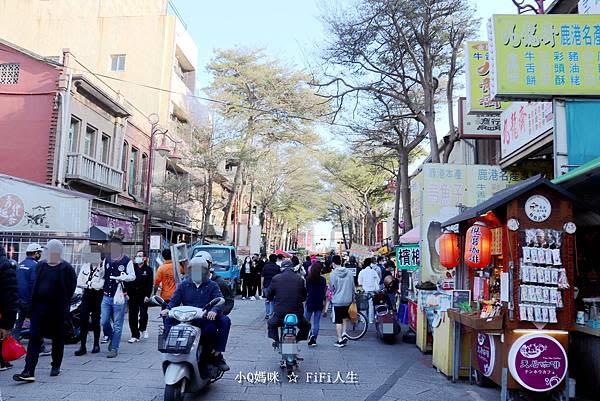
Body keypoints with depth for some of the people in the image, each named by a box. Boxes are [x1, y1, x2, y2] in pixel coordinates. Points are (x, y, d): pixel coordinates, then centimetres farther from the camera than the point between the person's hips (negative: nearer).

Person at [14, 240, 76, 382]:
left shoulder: (66, 268, -6)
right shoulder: (41, 265, 8)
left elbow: (71, 287, -3)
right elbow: (36, 285, 16)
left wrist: (64, 302, -5)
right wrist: (33, 304, 11)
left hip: (57, 309, -4)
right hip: (39, 307, 4)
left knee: (57, 338, 9)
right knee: (34, 338, -4)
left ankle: (56, 366, 25)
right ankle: (28, 371, -5)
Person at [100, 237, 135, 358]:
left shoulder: (127, 261, -5)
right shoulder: (106, 260, 11)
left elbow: (133, 276, -8)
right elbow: (102, 275, 23)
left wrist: (123, 277, -25)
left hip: (119, 297, -5)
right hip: (106, 297, 5)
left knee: (117, 325, 1)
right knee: (104, 322, 5)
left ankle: (114, 349, 10)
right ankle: (111, 337, 33)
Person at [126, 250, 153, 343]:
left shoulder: (148, 269, 2)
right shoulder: (132, 268, 7)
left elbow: (150, 283, -2)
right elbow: (127, 281, 5)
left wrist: (147, 295, -10)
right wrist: (126, 293, -4)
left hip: (143, 297, -2)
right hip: (132, 296, 2)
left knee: (143, 314, -5)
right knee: (132, 316, 3)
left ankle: (142, 329, 24)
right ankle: (135, 336, 12)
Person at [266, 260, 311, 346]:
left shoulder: (275, 278, -1)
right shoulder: (300, 279, 2)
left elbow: (269, 295, 8)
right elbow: (304, 297, 12)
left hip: (279, 313, 0)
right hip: (297, 313, 0)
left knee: (271, 324, 30)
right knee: (306, 326, 28)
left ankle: (276, 341, 14)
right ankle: (296, 340, 13)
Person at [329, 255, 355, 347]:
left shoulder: (333, 274, -12)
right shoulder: (349, 272, -1)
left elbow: (332, 288, -6)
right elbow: (353, 287, 6)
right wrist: (352, 297, 18)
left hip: (337, 300, -4)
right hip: (348, 300, 4)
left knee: (338, 321, 5)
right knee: (345, 317, 25)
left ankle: (340, 340, 8)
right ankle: (344, 334, 14)